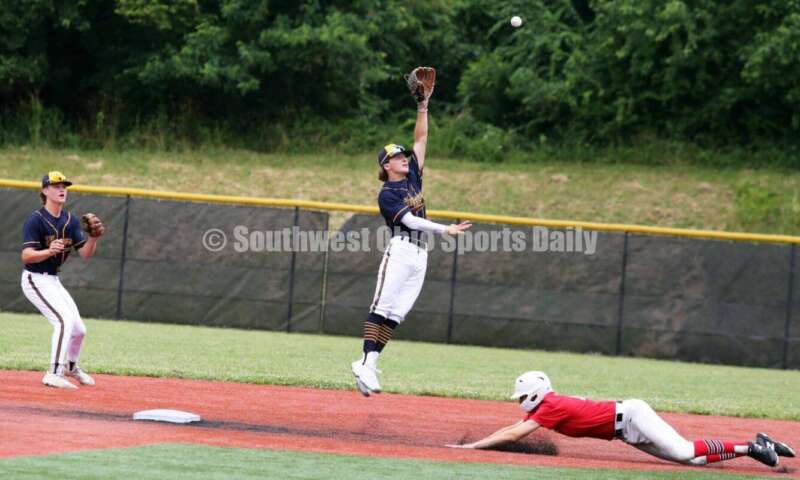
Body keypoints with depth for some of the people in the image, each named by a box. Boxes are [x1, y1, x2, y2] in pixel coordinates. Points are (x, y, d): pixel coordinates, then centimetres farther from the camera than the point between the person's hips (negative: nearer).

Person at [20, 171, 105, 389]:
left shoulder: (70, 221, 5)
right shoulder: (36, 220, -17)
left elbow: (85, 253, 3)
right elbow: (26, 256, -26)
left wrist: (94, 237, -17)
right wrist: (49, 251, -43)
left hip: (53, 281, 8)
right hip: (35, 279, -8)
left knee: (78, 329, 13)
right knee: (65, 320, -25)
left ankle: (71, 366, 41)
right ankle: (54, 374, -25)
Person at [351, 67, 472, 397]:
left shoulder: (413, 178, 19)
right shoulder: (386, 194, -4)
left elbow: (421, 140, 18)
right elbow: (410, 220, -15)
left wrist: (423, 105, 12)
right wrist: (446, 229, -24)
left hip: (420, 256, 7)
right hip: (400, 250, -7)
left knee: (395, 315, 0)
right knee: (382, 308, -14)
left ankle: (368, 364, -3)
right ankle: (366, 363, -21)